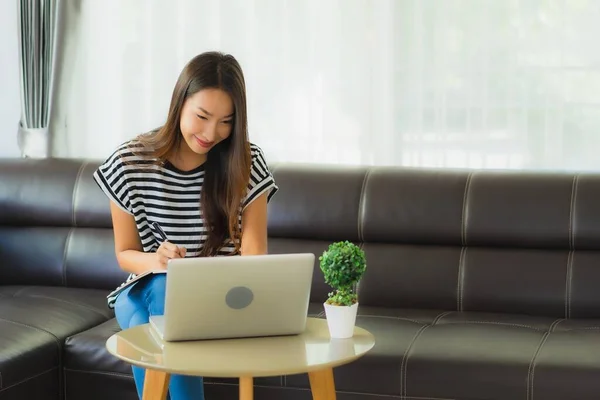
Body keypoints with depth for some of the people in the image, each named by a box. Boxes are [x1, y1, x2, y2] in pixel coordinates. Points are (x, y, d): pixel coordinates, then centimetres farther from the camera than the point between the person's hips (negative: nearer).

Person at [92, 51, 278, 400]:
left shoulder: (247, 164, -8)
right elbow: (125, 253, 1)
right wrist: (156, 260, -24)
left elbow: (253, 256, -9)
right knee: (164, 284, -35)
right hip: (147, 290, 1)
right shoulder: (129, 163, -8)